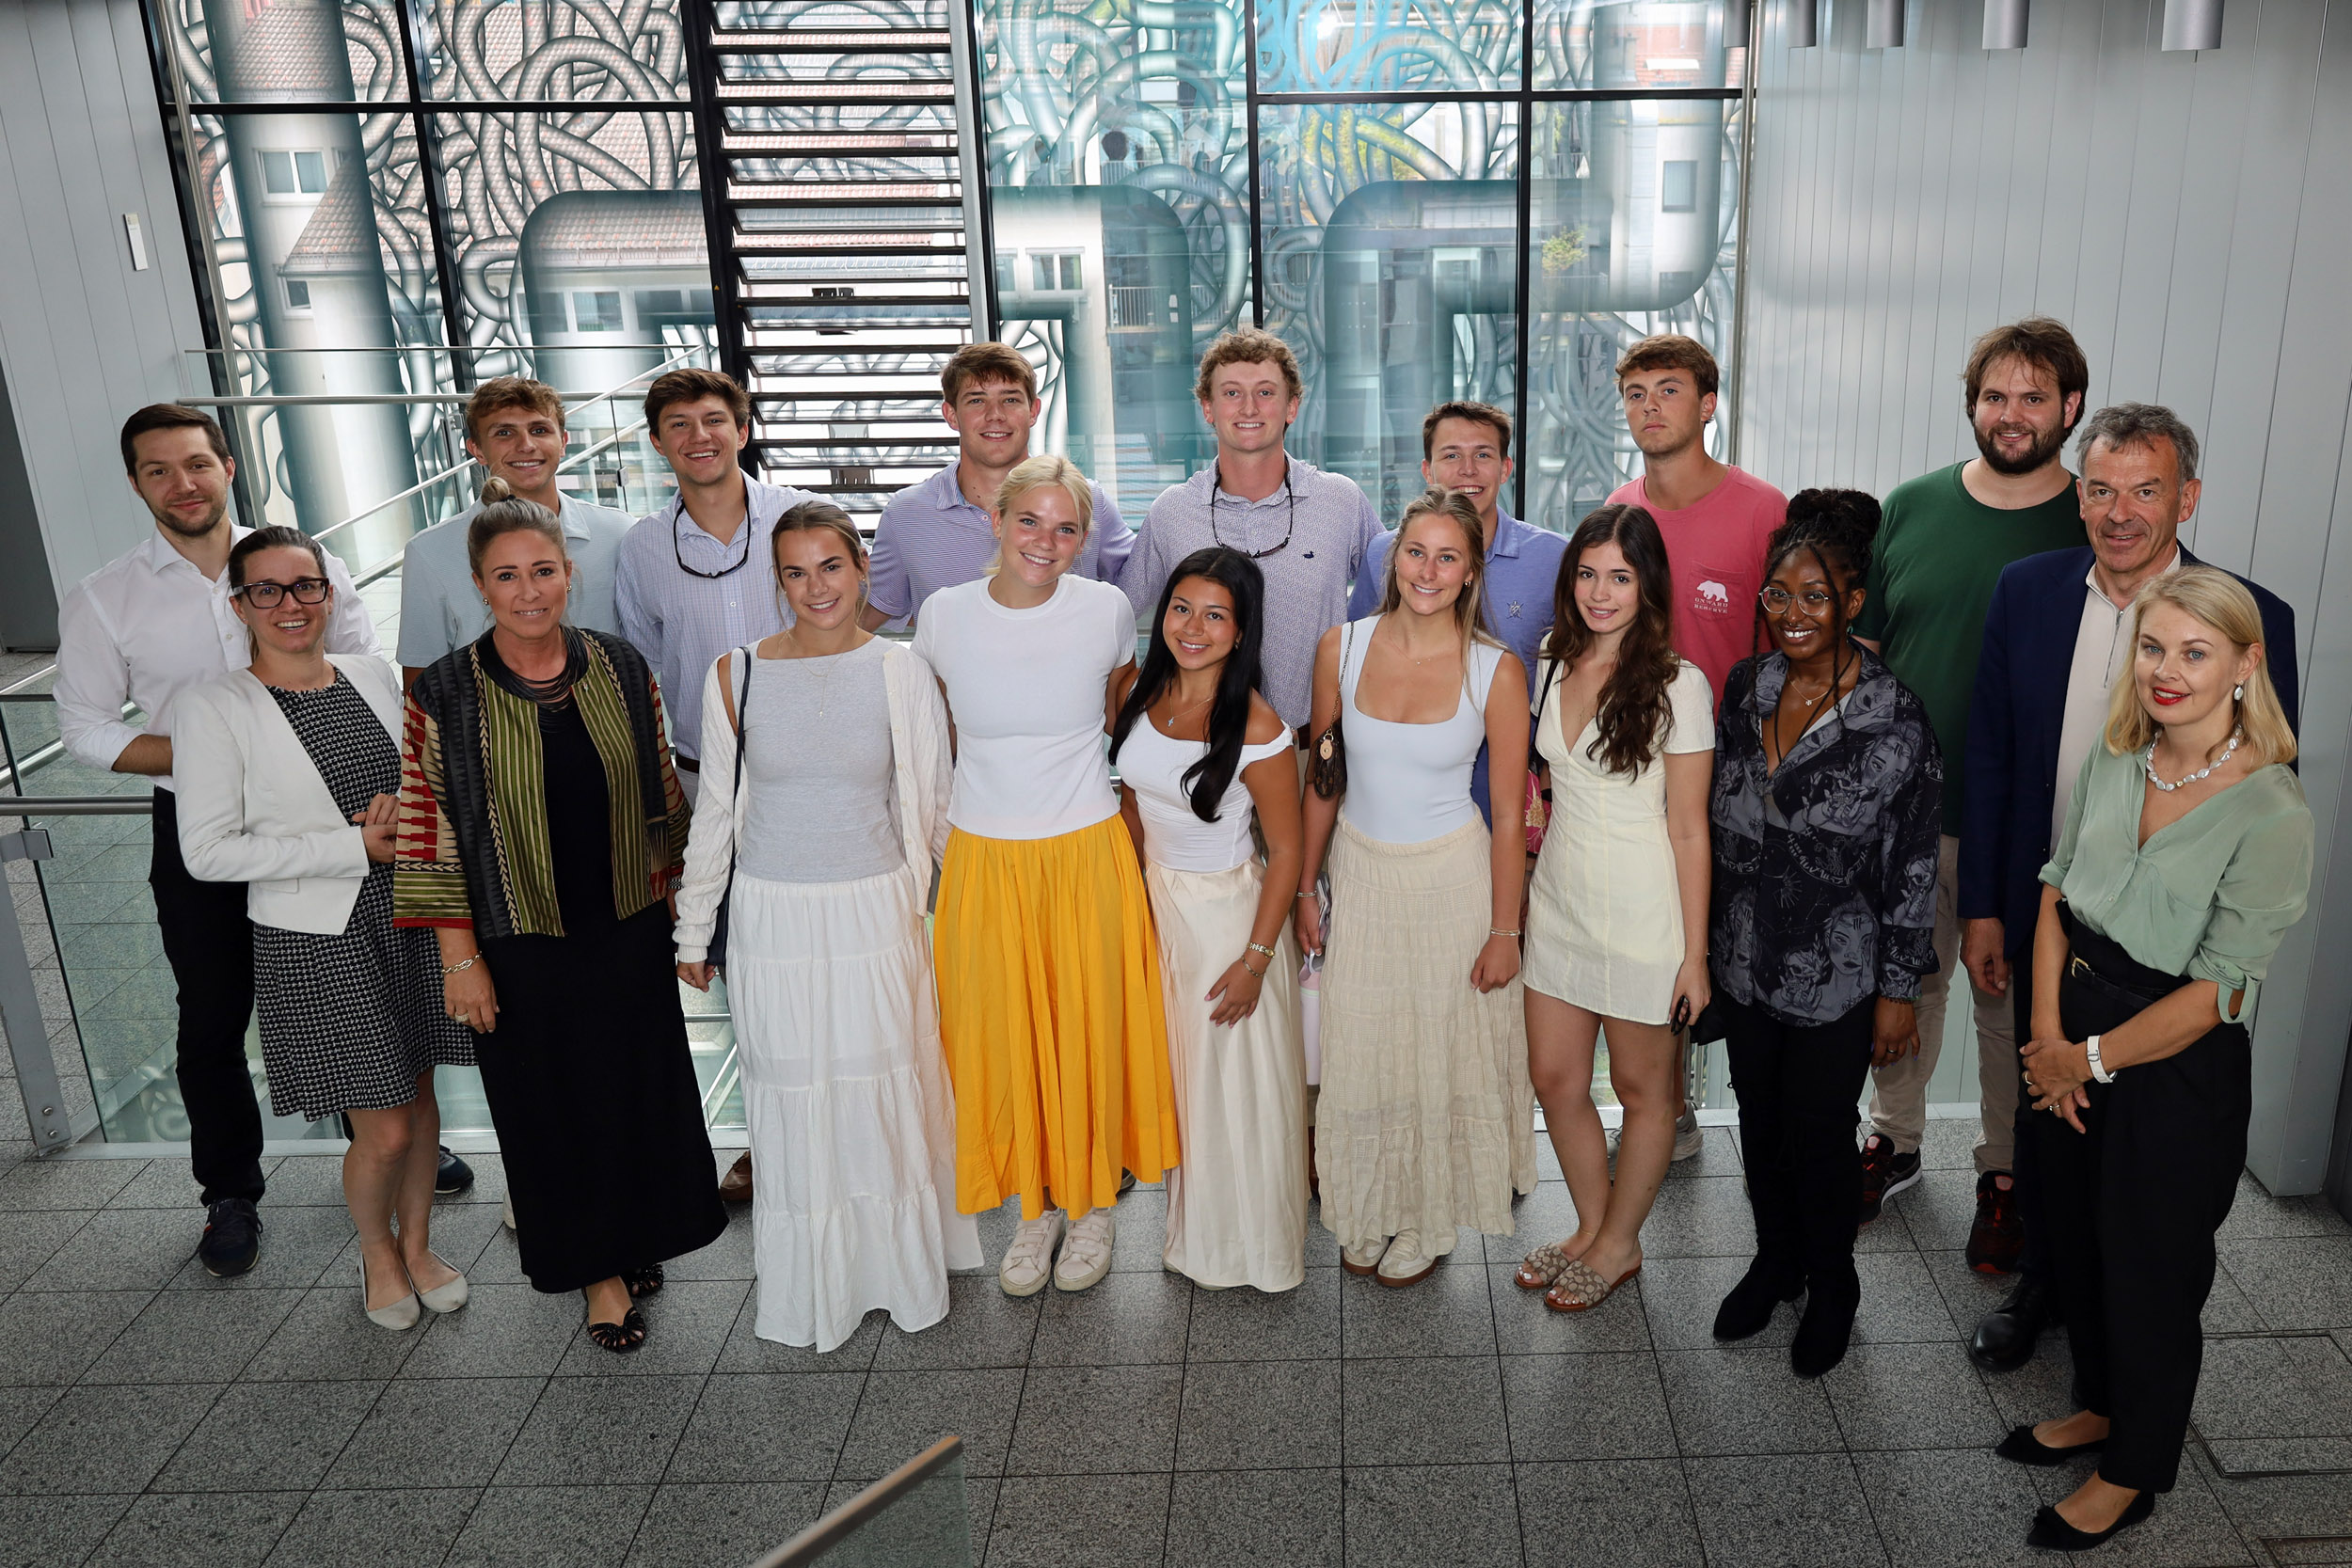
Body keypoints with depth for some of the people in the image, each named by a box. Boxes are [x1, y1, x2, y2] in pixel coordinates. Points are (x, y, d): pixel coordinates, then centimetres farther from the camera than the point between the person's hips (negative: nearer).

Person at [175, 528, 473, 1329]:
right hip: (314, 940, -4)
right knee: (384, 1130, -1)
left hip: (408, 918, 5)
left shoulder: (374, 676, 3)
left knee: (420, 1097, 14)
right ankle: (377, 1252, 29)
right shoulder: (216, 707, -11)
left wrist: (405, 813, -9)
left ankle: (417, 1246, 37)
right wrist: (355, 846, -17)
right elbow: (208, 851, -13)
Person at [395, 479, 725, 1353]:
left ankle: (636, 1234, 41)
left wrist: (680, 910, 8)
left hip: (630, 931, 3)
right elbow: (429, 836, -8)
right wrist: (460, 959, -9)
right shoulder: (444, 695, -12)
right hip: (522, 945, -3)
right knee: (555, 1103, 11)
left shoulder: (621, 669, -2)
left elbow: (663, 798, 7)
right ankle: (595, 1268, 31)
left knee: (642, 1086, 15)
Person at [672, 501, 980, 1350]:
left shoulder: (903, 673, -5)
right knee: (792, 1102, 11)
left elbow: (934, 808, 4)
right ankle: (807, 1287, 31)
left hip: (877, 911, 0)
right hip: (774, 920, 0)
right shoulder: (737, 675, -4)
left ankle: (901, 1265, 34)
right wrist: (694, 930, 9)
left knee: (886, 1089, 10)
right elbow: (715, 810, 4)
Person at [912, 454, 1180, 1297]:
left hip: (1085, 854, -1)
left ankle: (1091, 1199, 30)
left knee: (1088, 1029, 8)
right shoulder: (943, 616, -5)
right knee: (1003, 1035, 9)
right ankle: (1035, 1202, 30)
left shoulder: (1107, 610, -7)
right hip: (983, 857, 1)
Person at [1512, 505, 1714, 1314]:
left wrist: (1695, 952, -11)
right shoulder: (1551, 671, 3)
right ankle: (1592, 1226, 34)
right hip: (1558, 903, 6)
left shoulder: (1677, 685, -14)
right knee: (1554, 1075, 13)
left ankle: (1619, 1244, 30)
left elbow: (1688, 829, -12)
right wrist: (1518, 898, 13)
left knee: (1641, 1088, 11)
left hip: (1642, 914, -6)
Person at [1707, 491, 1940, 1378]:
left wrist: (1900, 988, -9)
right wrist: (1703, 938, 11)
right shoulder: (1745, 689, -3)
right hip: (1744, 963, 5)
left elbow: (1912, 868, -12)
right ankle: (1776, 1262, 44)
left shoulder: (1894, 722, -18)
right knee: (1759, 1122, 20)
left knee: (1819, 1138, 10)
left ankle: (1832, 1289, 36)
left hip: (1837, 980, -4)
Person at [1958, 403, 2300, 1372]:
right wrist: (1981, 908, 0)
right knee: (2043, 1108, 18)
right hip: (2044, 917, 2)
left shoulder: (2254, 620, -12)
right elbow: (1988, 757, 1)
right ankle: (2041, 1281, 39)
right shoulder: (2026, 591, -5)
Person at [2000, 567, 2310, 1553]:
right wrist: (2048, 1034, -6)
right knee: (2077, 1241, 22)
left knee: (2151, 1274, 12)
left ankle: (2132, 1474, 34)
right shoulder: (2112, 762, -2)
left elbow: (2219, 991, -20)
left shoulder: (2272, 816, -21)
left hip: (2177, 1072, -6)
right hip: (2075, 1039, 6)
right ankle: (2098, 1406, 48)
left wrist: (2089, 1060, -13)